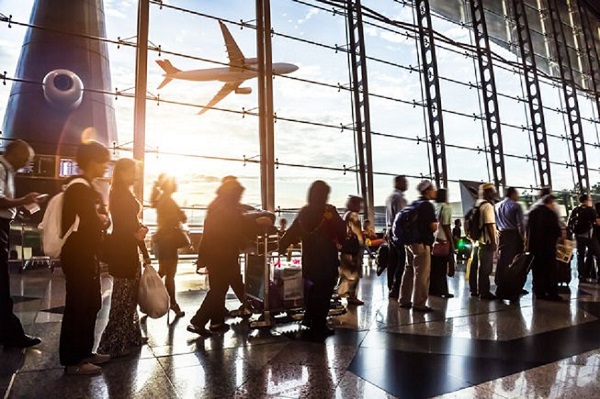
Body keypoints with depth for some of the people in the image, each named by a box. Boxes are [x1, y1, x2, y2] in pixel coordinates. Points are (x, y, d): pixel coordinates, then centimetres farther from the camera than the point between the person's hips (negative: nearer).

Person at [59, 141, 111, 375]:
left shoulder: (89, 188, 15)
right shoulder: (79, 188, -15)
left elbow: (101, 219, 13)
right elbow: (91, 223, -21)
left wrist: (102, 219, -5)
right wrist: (102, 220, -4)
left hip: (87, 255, 10)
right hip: (77, 256, -10)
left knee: (91, 304, 15)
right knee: (77, 306, -1)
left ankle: (84, 352, 27)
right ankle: (72, 361, 11)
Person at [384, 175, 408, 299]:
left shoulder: (390, 197, 18)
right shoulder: (399, 197, -12)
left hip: (391, 231, 10)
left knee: (393, 262, 12)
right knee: (401, 262, -7)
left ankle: (391, 289, 18)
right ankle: (395, 291, -5)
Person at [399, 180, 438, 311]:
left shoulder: (414, 204, 14)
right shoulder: (427, 205, -11)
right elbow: (433, 227, -15)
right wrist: (436, 223, 5)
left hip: (410, 241, 9)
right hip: (421, 243, -9)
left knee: (409, 271, 14)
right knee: (422, 274, -3)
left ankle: (404, 300, 21)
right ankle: (419, 304, 0)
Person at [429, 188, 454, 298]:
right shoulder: (446, 208, -8)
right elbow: (446, 227, -13)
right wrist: (451, 242, -9)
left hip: (433, 240, 6)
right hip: (443, 240, -6)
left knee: (434, 267, 12)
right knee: (442, 267, 1)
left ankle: (433, 289, 17)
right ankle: (441, 290, 6)